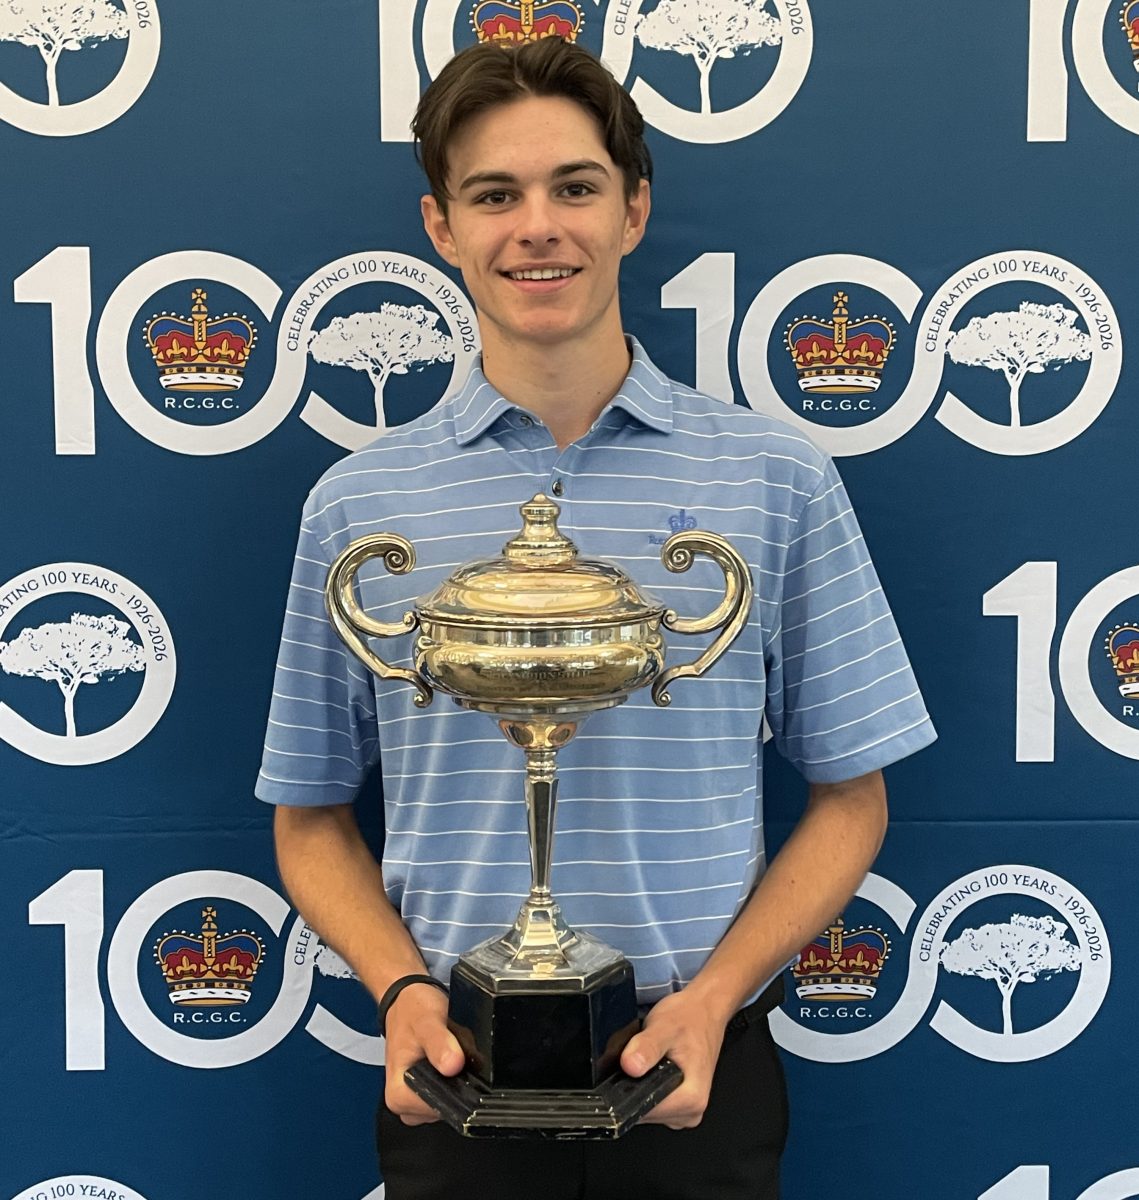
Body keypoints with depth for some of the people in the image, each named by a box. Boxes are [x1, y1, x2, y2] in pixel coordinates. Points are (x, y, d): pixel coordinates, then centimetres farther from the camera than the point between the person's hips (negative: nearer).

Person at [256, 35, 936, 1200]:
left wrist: (713, 994, -11)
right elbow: (311, 820, 4)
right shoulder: (356, 502, -2)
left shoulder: (777, 478, -4)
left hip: (697, 1071, 0)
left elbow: (849, 797, 0)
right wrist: (402, 988, -11)